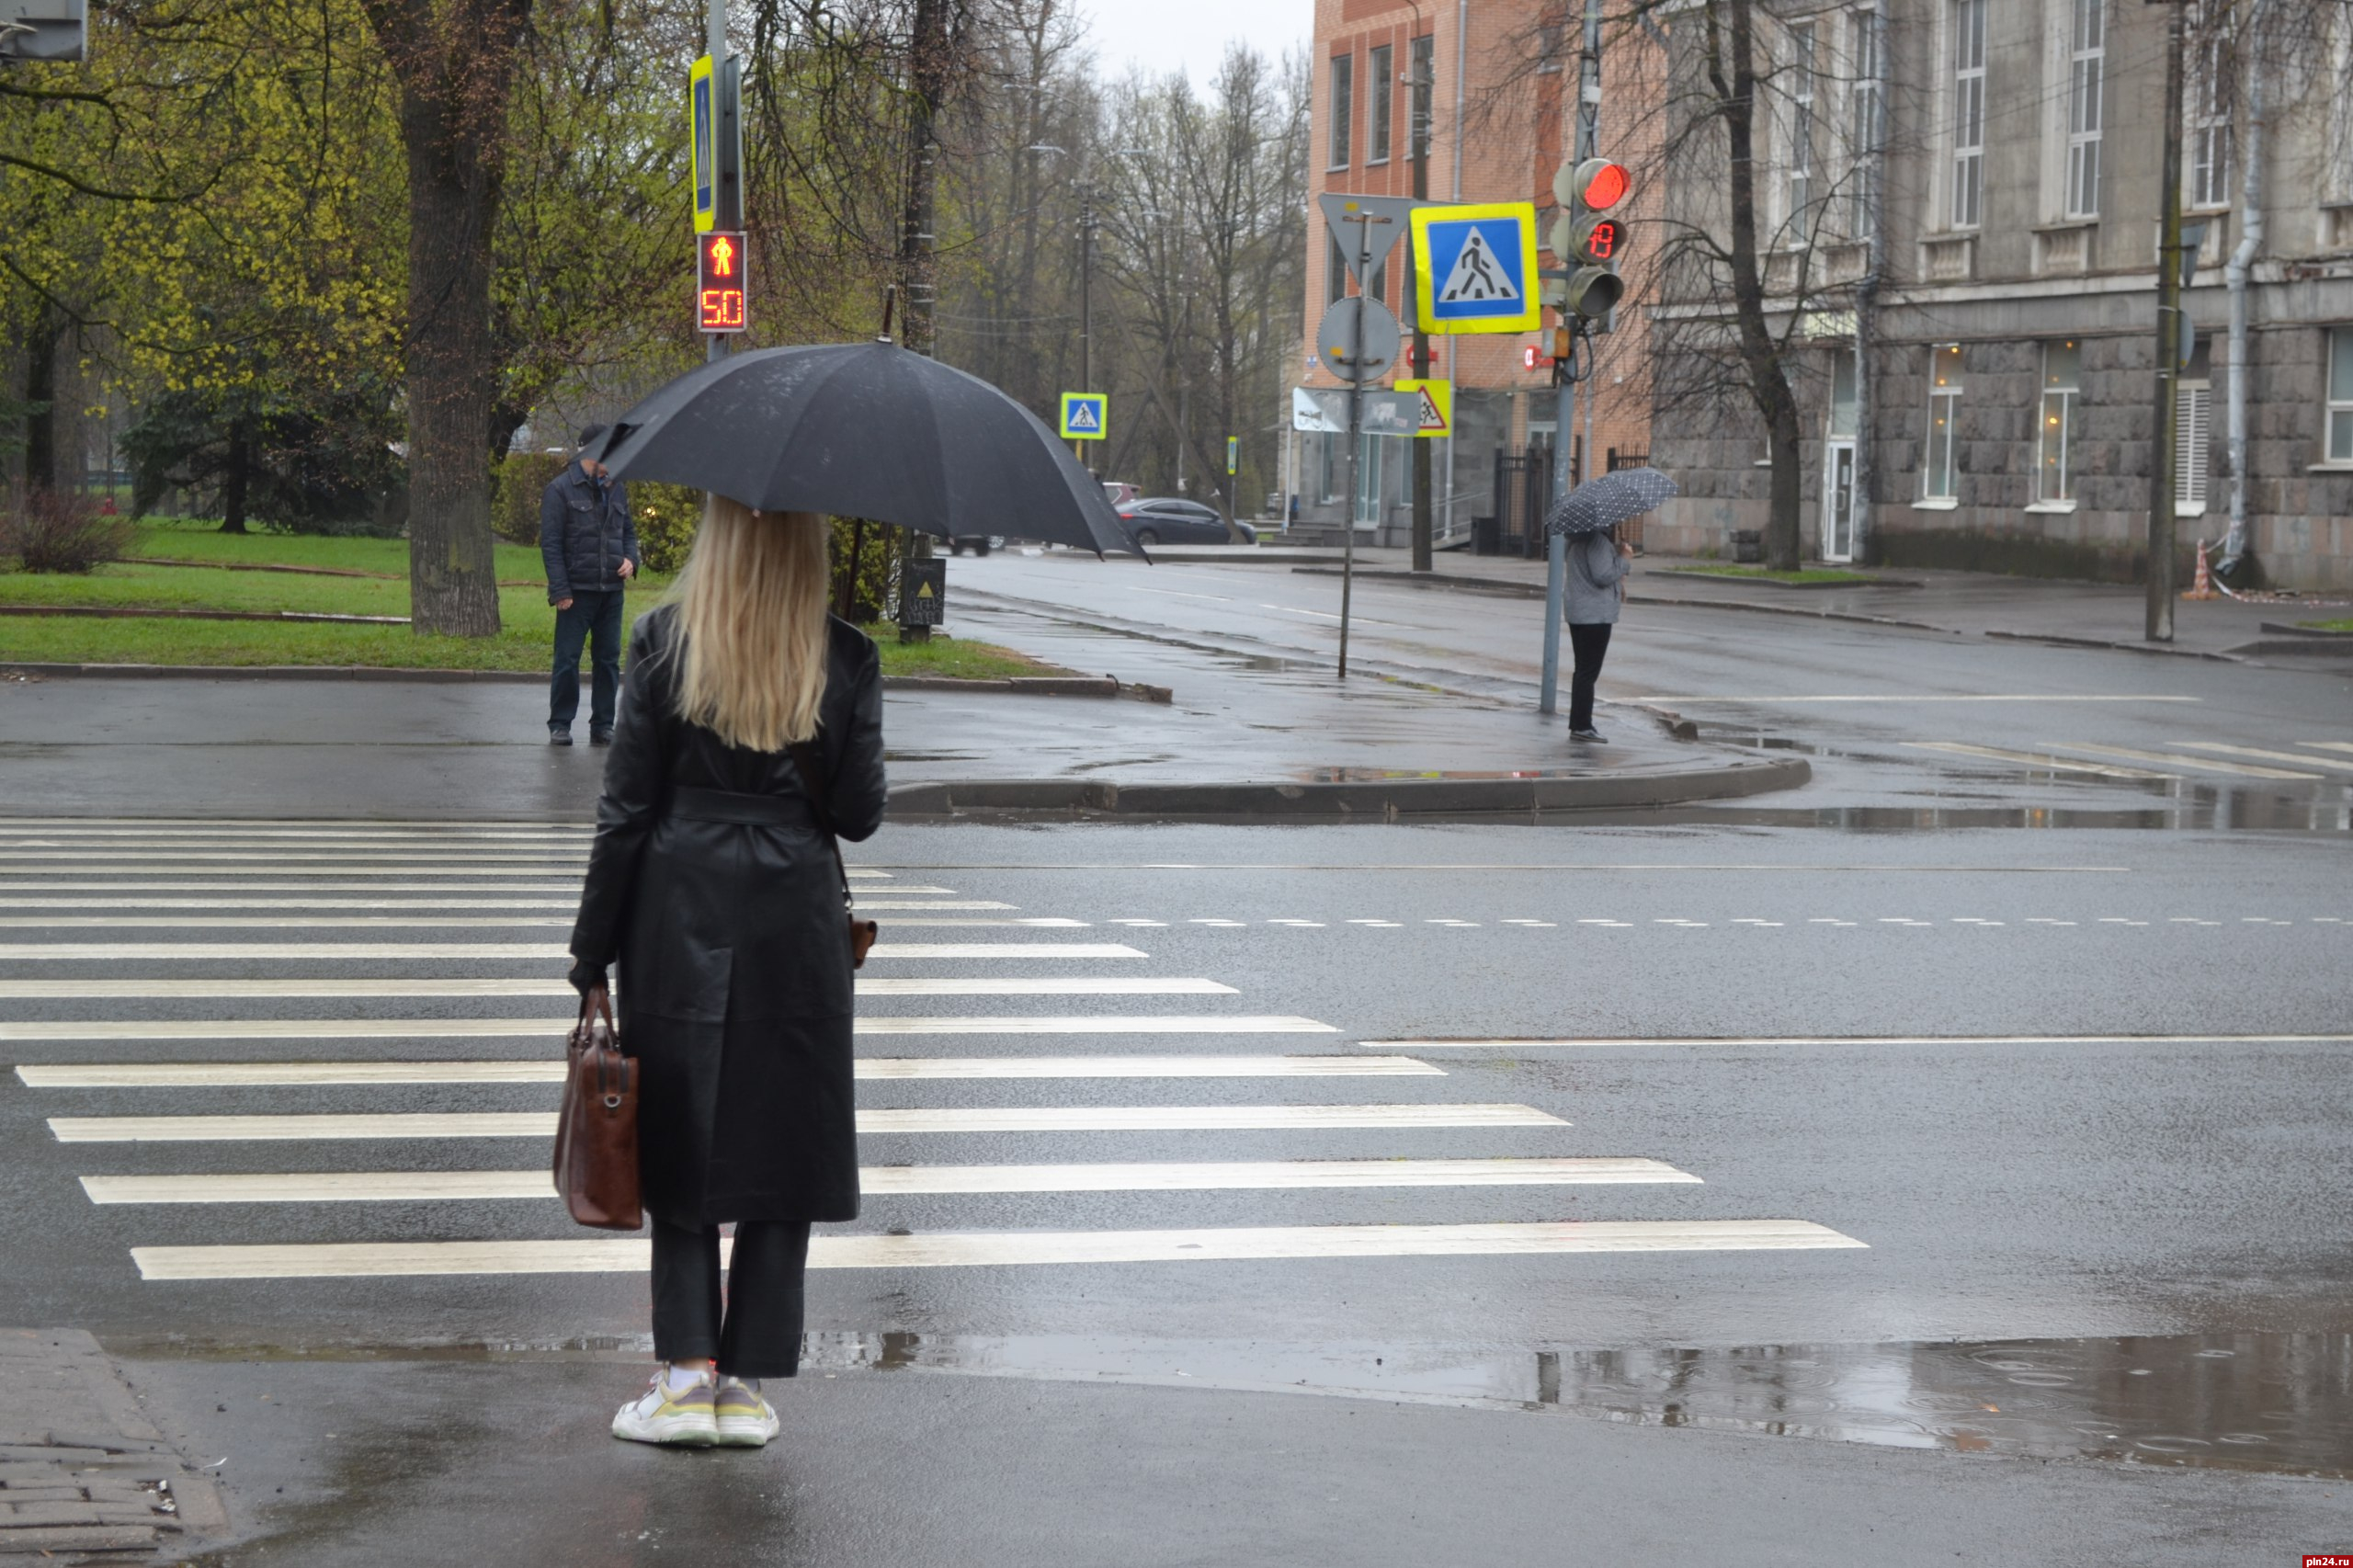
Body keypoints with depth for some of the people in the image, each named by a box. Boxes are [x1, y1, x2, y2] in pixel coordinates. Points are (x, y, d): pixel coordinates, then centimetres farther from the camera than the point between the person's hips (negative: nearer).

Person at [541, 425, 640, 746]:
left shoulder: (616, 488, 12)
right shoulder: (560, 490, -5)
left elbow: (629, 530, 23)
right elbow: (550, 544, -7)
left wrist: (630, 559, 1)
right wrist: (560, 590, -13)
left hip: (611, 589, 5)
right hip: (577, 590, -5)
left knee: (609, 659, 7)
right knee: (567, 659, -1)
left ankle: (603, 725, 15)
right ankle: (560, 725, 7)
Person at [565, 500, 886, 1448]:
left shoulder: (663, 643, -6)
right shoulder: (846, 660, -4)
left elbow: (625, 811, -5)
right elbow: (859, 814, -2)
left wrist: (592, 953, 2)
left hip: (679, 918, 0)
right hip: (797, 922, 1)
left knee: (680, 1148, 9)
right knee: (783, 1148, 9)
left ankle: (688, 1371, 2)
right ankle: (748, 1383, 11)